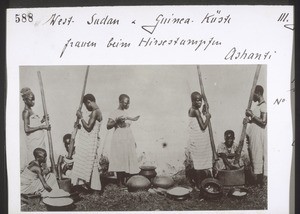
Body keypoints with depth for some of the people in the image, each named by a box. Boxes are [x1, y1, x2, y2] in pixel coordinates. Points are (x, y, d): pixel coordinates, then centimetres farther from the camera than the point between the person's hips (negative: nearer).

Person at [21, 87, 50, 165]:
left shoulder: (30, 110, 16)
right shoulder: (26, 112, -12)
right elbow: (26, 129, -20)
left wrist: (42, 120, 7)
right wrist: (41, 127, -19)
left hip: (39, 140, 9)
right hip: (33, 141, -9)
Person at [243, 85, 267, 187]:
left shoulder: (264, 105, -15)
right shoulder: (258, 105, 14)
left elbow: (263, 122, -23)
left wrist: (252, 115, -18)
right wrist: (249, 120, 3)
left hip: (259, 134, -9)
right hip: (254, 135, 9)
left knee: (259, 156, -4)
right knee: (255, 156, 11)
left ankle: (261, 182, 3)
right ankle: (258, 180, 17)